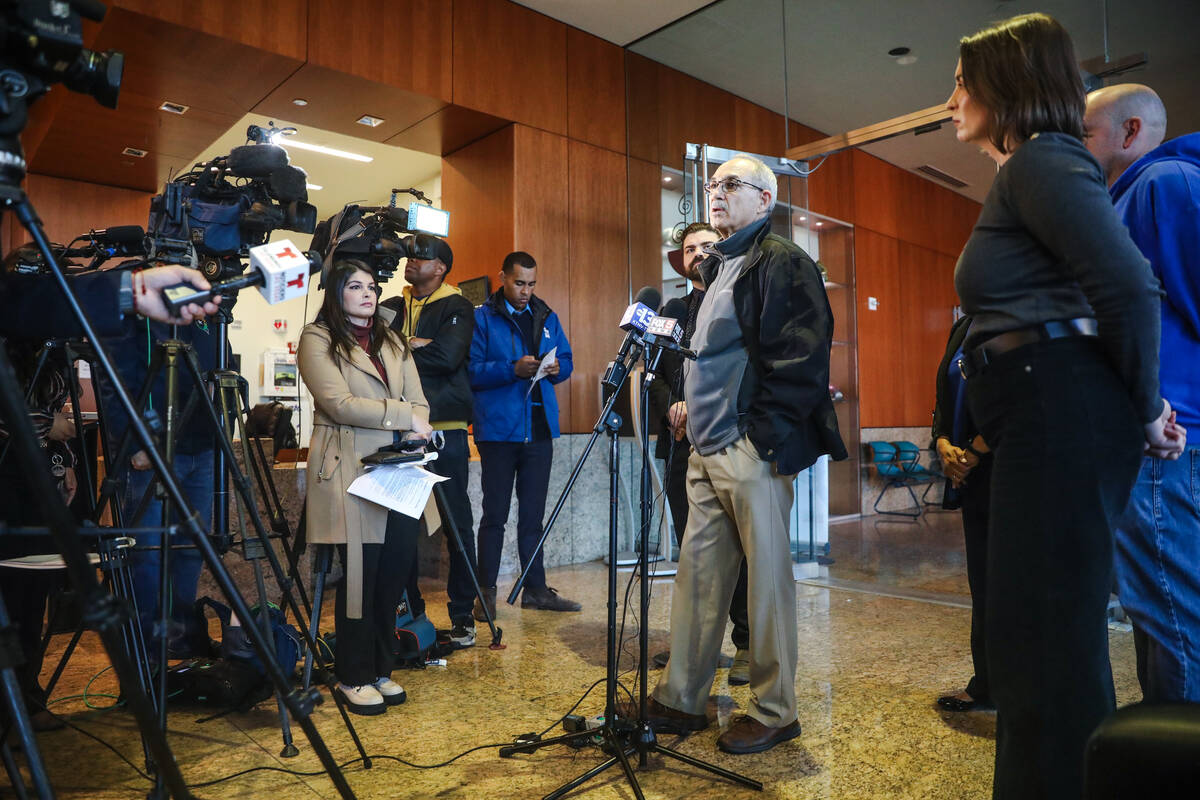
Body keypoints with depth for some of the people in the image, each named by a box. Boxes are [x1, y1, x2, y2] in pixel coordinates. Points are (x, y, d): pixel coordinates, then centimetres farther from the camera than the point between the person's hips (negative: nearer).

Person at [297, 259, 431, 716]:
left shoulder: (393, 342, 21)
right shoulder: (317, 340, 1)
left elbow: (418, 401, 13)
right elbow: (338, 403, -12)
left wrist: (414, 438, -7)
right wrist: (403, 416, -11)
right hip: (350, 472, -6)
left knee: (395, 572, 6)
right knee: (360, 575, -2)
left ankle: (380, 670, 22)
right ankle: (354, 678, 15)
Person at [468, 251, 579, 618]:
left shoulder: (547, 317, 15)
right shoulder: (481, 317, -1)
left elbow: (566, 360, 16)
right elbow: (471, 371, -9)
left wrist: (557, 368, -6)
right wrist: (513, 369, -22)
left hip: (539, 426, 5)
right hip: (498, 426, -4)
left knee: (533, 514, 11)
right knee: (495, 514, 2)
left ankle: (535, 588, 19)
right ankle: (486, 591, 12)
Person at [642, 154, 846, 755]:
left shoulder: (781, 262, -6)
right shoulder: (720, 266, 22)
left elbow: (802, 355, -15)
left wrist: (767, 436, -19)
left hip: (752, 450, -9)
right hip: (707, 450, 9)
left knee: (767, 576, 2)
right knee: (696, 572, 12)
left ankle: (773, 711, 17)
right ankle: (681, 700, 23)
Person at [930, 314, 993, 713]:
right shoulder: (963, 327, 14)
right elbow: (945, 398, 17)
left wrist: (972, 453, -14)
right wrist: (944, 444, -1)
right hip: (971, 476, 8)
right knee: (982, 583, 14)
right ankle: (986, 686, 26)